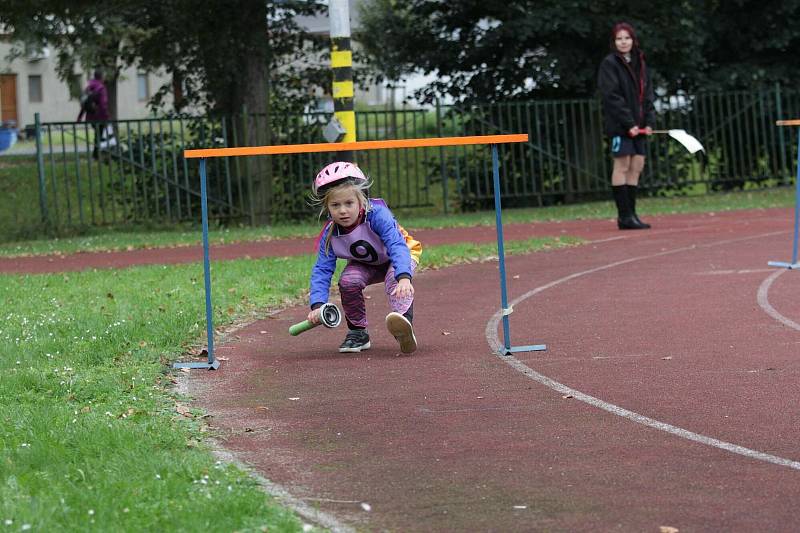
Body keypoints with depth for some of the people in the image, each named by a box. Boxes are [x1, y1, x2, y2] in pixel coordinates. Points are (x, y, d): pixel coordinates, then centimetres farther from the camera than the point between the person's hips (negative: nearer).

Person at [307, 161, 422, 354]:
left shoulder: (377, 214, -36)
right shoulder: (330, 234, -22)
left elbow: (397, 246, -45)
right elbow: (322, 269, -21)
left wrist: (404, 278, -63)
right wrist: (317, 305, -37)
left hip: (400, 256, -4)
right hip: (365, 264, 4)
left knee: (396, 280, -35)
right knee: (348, 281, -26)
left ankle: (403, 319, -57)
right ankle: (357, 332, -7)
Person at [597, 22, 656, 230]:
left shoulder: (640, 63, 14)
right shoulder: (610, 64, -6)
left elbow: (647, 95, 14)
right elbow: (612, 97, -13)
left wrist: (649, 122, 2)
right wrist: (629, 123, -18)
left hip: (637, 125, 7)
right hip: (618, 124, -7)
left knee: (637, 165, 6)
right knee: (622, 165, -6)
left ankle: (630, 213, 11)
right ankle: (624, 215, -5)